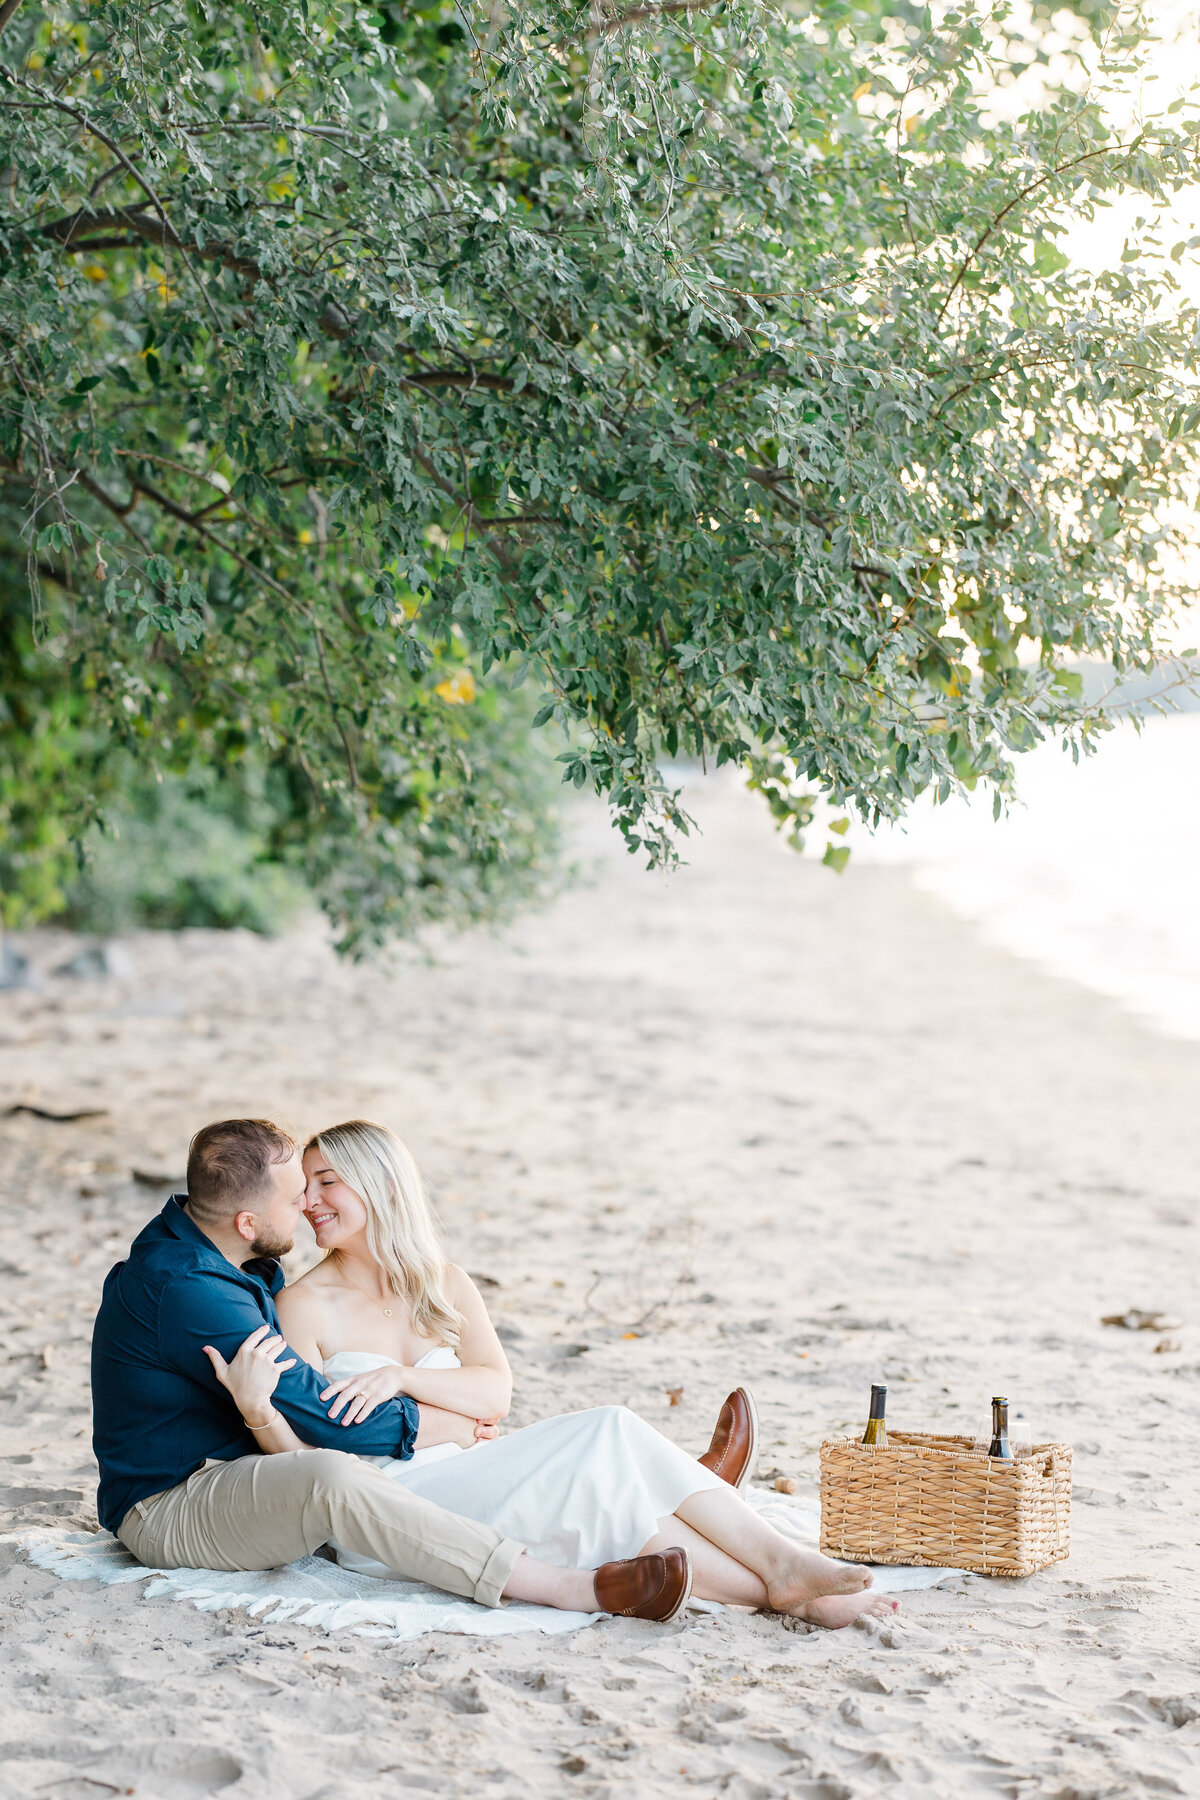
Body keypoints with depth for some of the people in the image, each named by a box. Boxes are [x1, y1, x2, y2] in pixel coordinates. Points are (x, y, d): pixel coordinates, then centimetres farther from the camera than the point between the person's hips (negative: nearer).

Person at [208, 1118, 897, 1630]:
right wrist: (258, 1410, -26)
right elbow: (303, 1459, -5)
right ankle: (781, 1582, -28)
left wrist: (399, 1376, -17)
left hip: (461, 1483, 5)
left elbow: (496, 1391, -2)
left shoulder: (445, 1286, 16)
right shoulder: (304, 1306, 1)